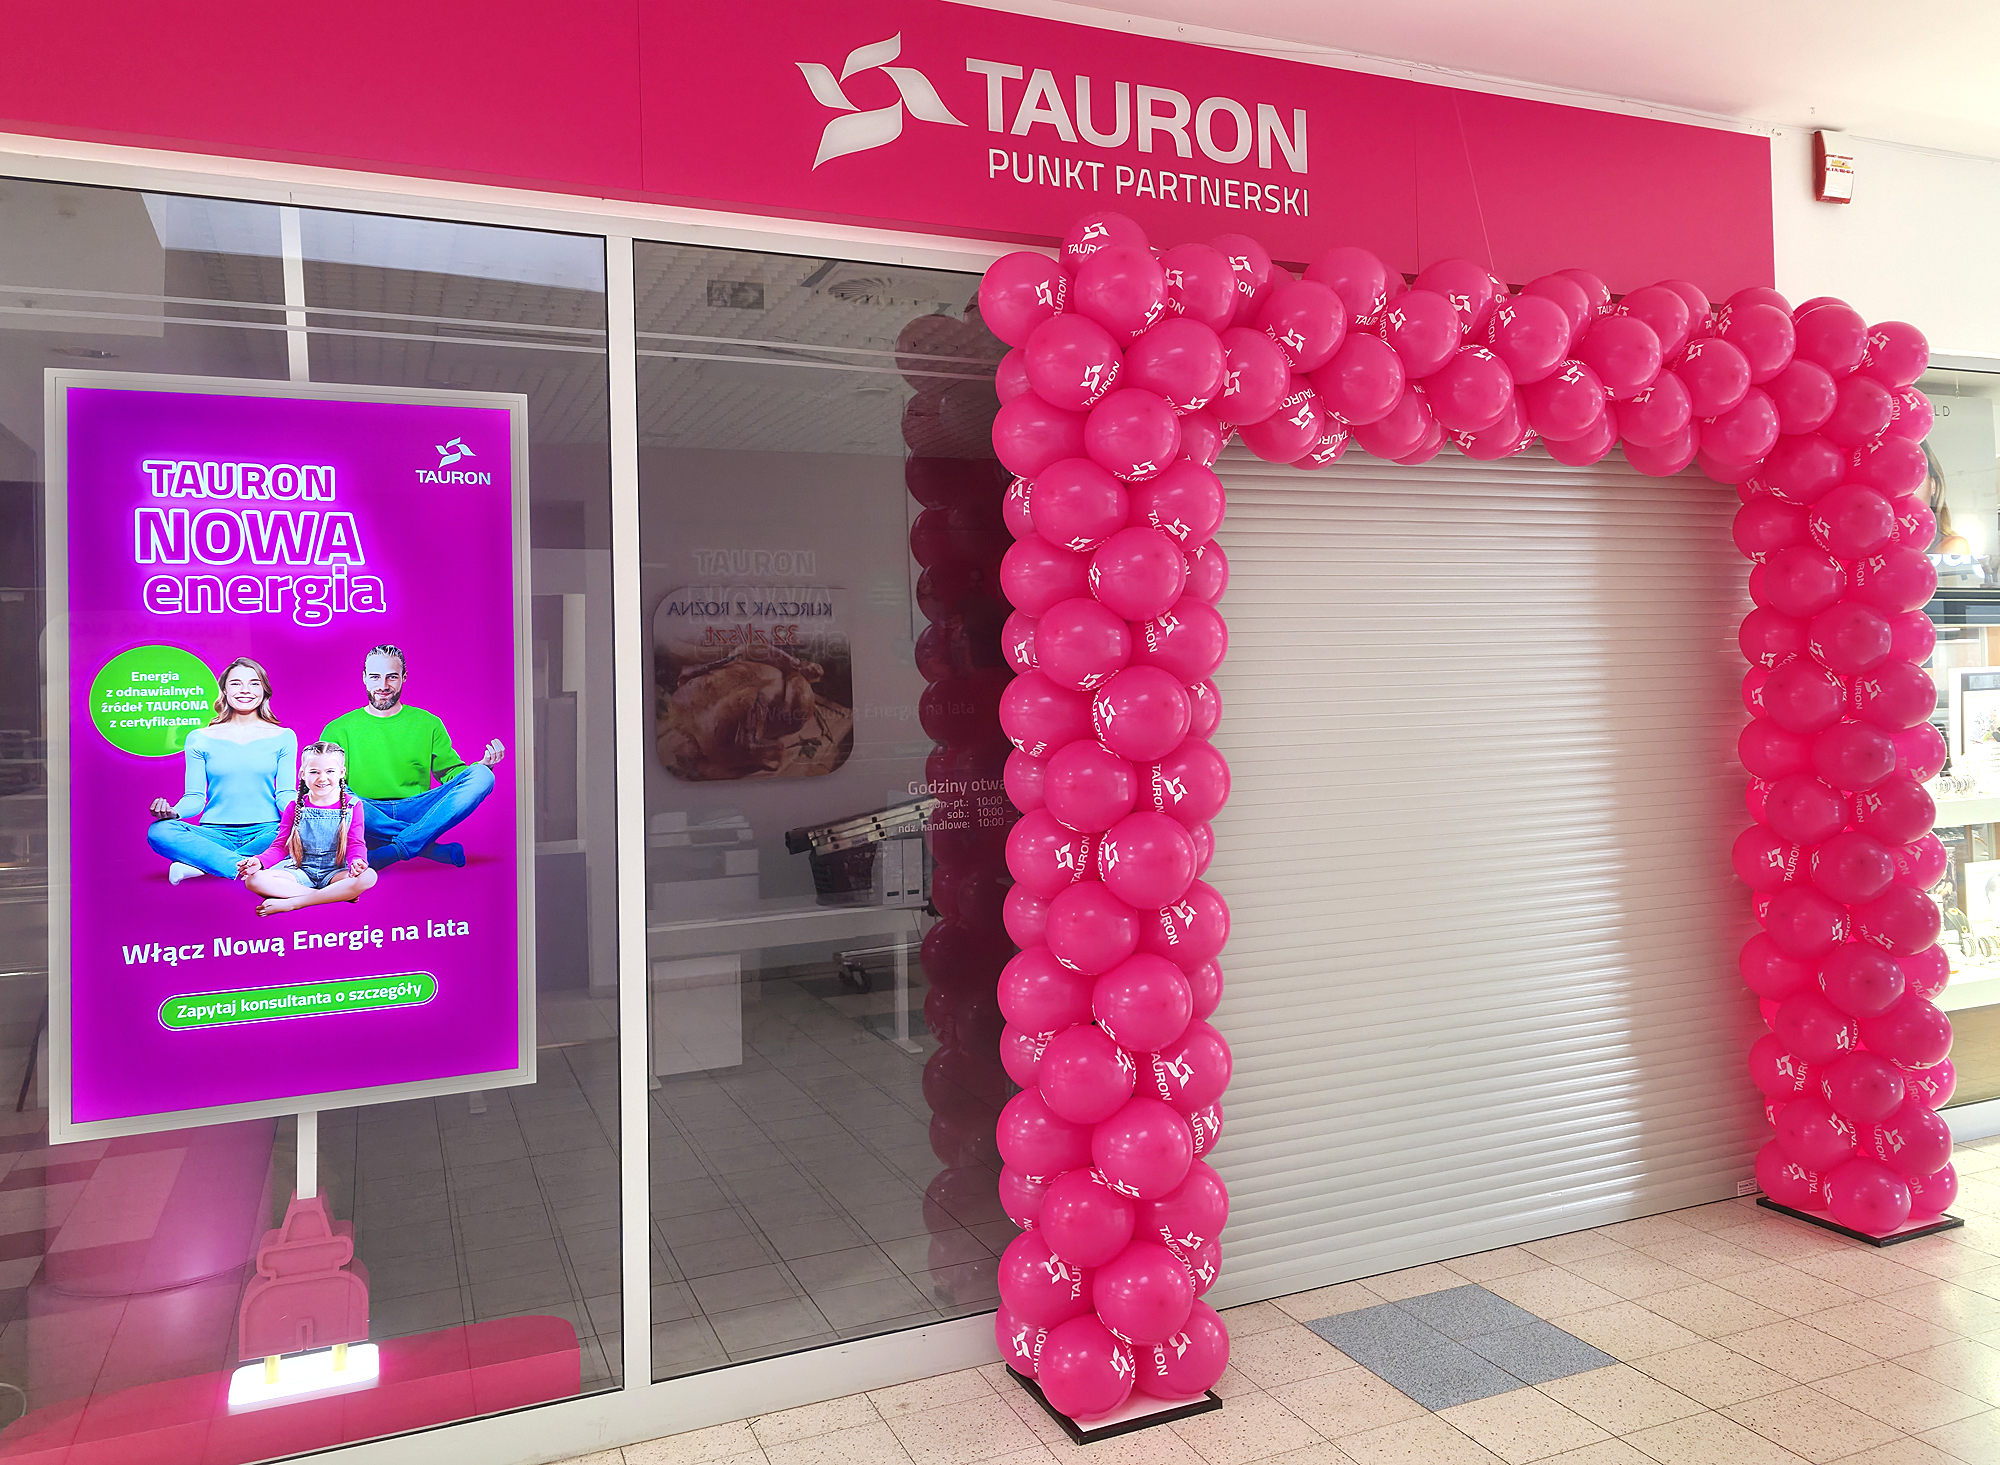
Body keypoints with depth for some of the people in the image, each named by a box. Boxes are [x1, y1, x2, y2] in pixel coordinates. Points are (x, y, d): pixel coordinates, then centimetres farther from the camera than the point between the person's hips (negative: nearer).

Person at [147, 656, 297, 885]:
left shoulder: (283, 737, 10)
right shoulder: (199, 739, 11)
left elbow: (285, 794, 2)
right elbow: (195, 797, 7)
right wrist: (173, 811, -17)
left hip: (264, 832, -1)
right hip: (216, 833, 1)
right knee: (159, 831, -28)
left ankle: (199, 863, -28)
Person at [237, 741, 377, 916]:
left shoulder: (352, 806, 2)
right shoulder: (294, 807, 6)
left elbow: (356, 844, -3)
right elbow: (280, 846, 7)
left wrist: (357, 861, -27)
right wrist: (259, 861, -14)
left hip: (335, 873, -2)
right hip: (300, 873, 2)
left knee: (368, 876, -35)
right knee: (254, 879, -25)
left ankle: (290, 903, -32)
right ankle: (340, 894, -29)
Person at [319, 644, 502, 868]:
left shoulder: (428, 723, 16)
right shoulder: (339, 730, 11)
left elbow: (450, 773, 16)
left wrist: (484, 764, -6)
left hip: (417, 811, 2)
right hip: (371, 816, -2)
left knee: (481, 776, -22)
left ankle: (391, 851, -32)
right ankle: (429, 847, -25)